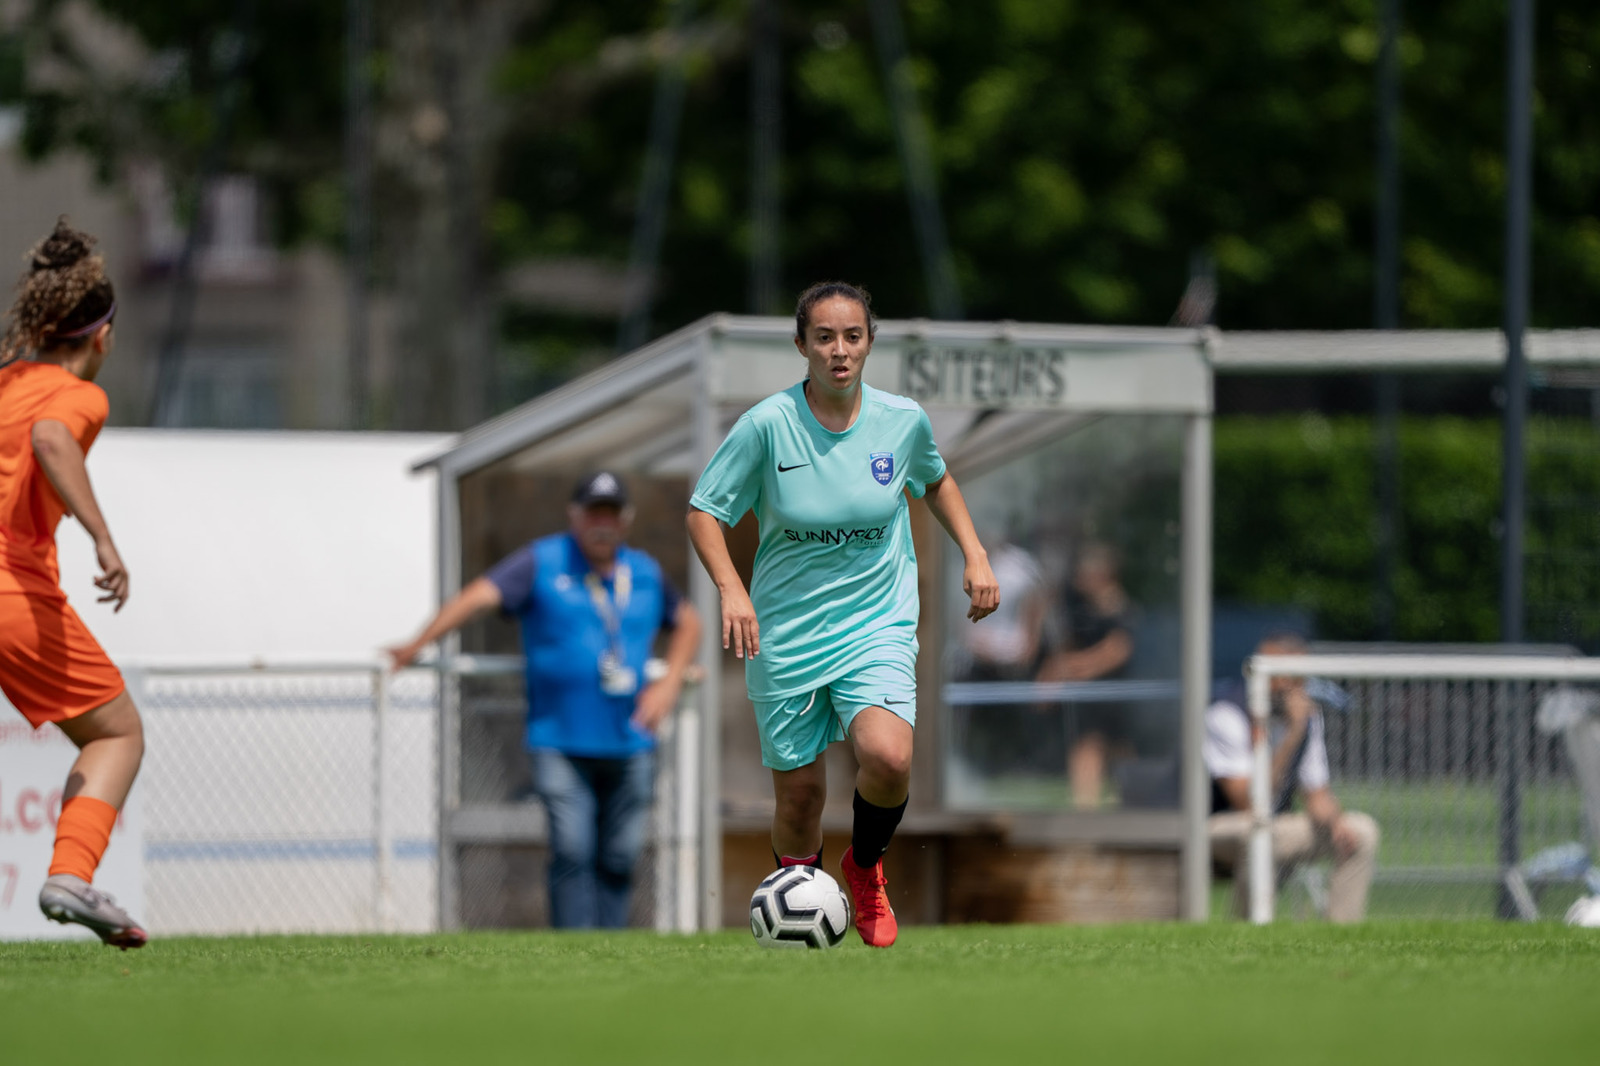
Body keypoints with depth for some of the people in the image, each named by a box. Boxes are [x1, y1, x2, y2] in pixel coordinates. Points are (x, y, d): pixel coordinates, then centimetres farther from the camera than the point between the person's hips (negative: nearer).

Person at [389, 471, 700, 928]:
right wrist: (420, 644, -30)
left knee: (618, 860, 4)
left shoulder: (646, 574, 12)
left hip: (629, 745, 4)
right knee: (572, 853, -13)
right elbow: (482, 595, -15)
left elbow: (687, 622, 29)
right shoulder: (542, 562, -2)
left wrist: (669, 683, 11)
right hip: (561, 745, -4)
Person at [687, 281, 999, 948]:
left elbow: (935, 481, 19)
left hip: (877, 625, 0)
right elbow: (704, 512, -5)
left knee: (887, 757, -25)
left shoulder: (903, 420, -4)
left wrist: (974, 555, 8)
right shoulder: (766, 426, -12)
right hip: (785, 634, 0)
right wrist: (731, 588, -20)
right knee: (798, 791, 4)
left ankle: (865, 867, 6)